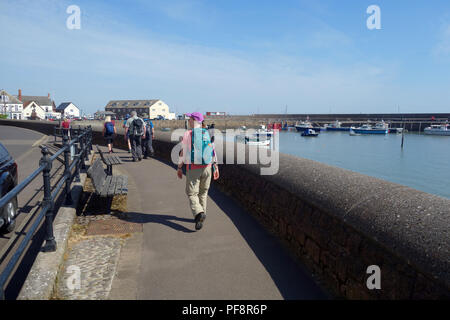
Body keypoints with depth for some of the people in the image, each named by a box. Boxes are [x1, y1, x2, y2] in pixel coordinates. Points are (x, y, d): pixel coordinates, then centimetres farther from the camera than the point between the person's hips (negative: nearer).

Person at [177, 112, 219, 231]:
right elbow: (213, 151, 1)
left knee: (192, 193, 3)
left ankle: (199, 213, -19)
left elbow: (183, 153, -6)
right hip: (206, 167, 4)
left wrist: (179, 168, 4)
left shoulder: (187, 134, -7)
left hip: (193, 168, -4)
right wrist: (216, 167, 6)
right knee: (203, 192, 18)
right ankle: (200, 214, 25)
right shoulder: (207, 133, 3)